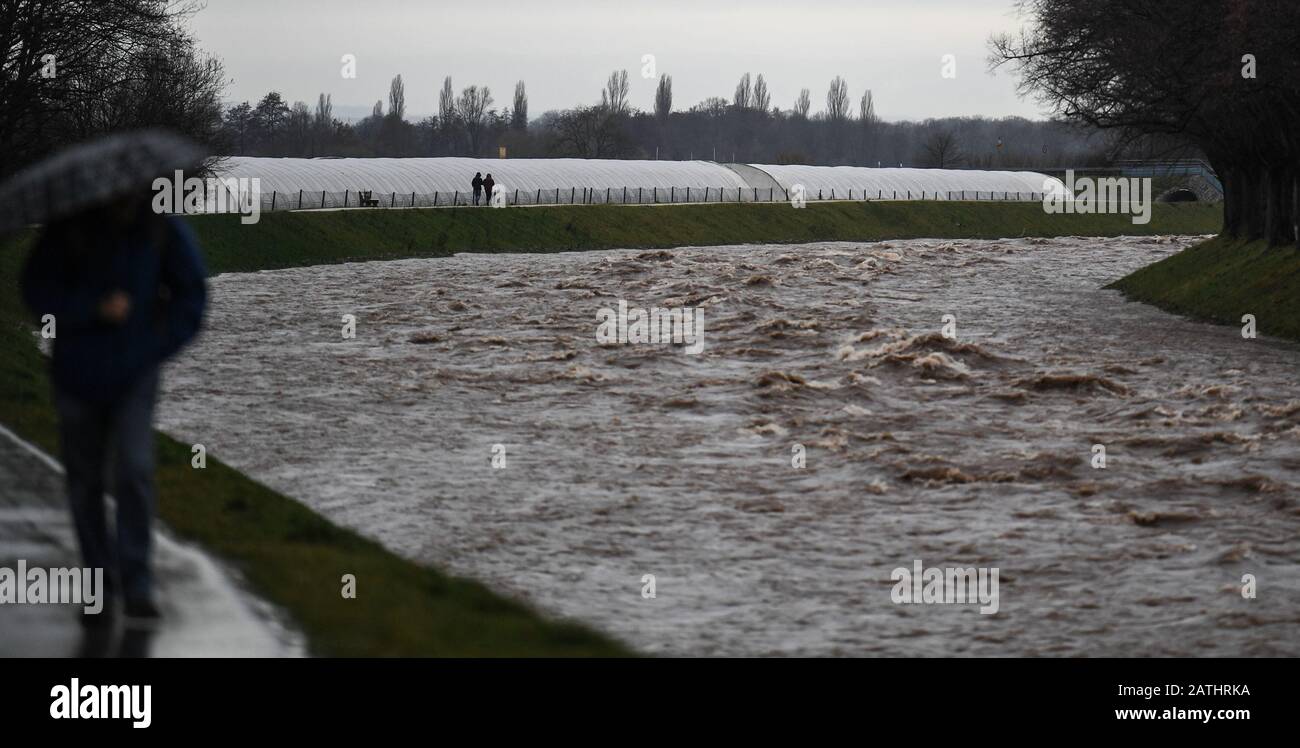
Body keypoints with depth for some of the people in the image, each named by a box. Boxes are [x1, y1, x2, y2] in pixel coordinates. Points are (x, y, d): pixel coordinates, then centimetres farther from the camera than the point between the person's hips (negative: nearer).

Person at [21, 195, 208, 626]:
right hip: (77, 376, 1)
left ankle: (137, 589, -13)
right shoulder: (68, 229, -11)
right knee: (84, 481, 8)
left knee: (134, 471, -16)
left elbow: (191, 296, 2)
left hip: (134, 376, -1)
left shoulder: (163, 230, -9)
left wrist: (154, 348, -6)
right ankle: (100, 585, 22)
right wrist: (95, 307, -27)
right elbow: (38, 291, -14)